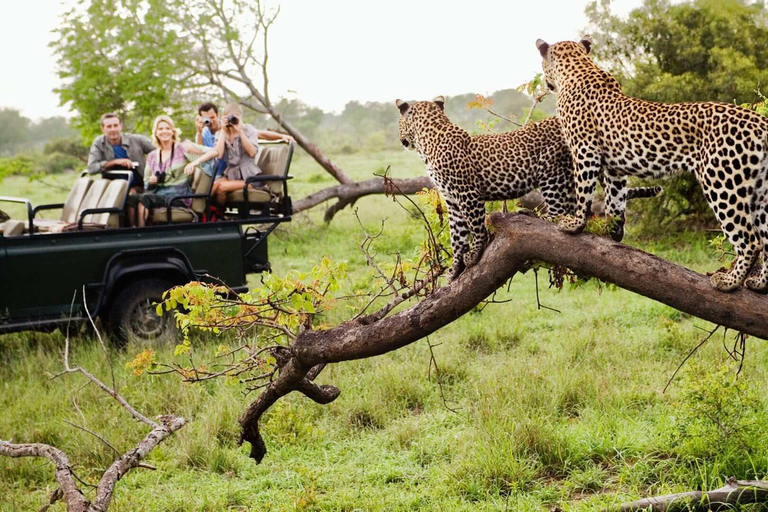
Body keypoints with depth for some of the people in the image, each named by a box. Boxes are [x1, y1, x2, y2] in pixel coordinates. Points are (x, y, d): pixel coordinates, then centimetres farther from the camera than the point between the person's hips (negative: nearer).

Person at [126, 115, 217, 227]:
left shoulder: (183, 147, 6)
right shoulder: (152, 156, 19)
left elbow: (213, 152, -2)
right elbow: (146, 184, 21)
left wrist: (194, 163, -16)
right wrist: (151, 181, -2)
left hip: (179, 195, -4)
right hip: (157, 192, 4)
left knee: (143, 198, -32)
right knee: (131, 199, -29)